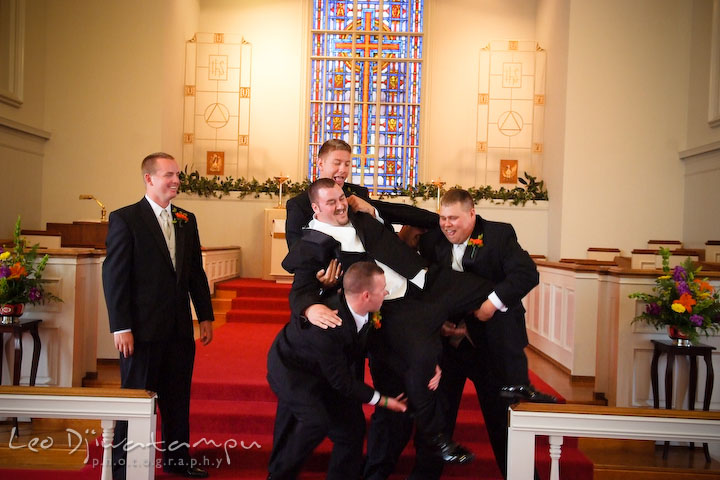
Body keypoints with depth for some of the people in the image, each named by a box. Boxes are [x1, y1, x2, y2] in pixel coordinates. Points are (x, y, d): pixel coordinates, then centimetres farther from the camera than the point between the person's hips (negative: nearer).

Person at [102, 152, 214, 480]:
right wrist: (121, 327, -15)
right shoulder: (125, 218, -7)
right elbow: (114, 276, -11)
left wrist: (205, 316, 10)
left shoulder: (186, 220, 10)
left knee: (177, 398, 14)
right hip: (143, 328, -5)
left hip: (179, 329, 5)